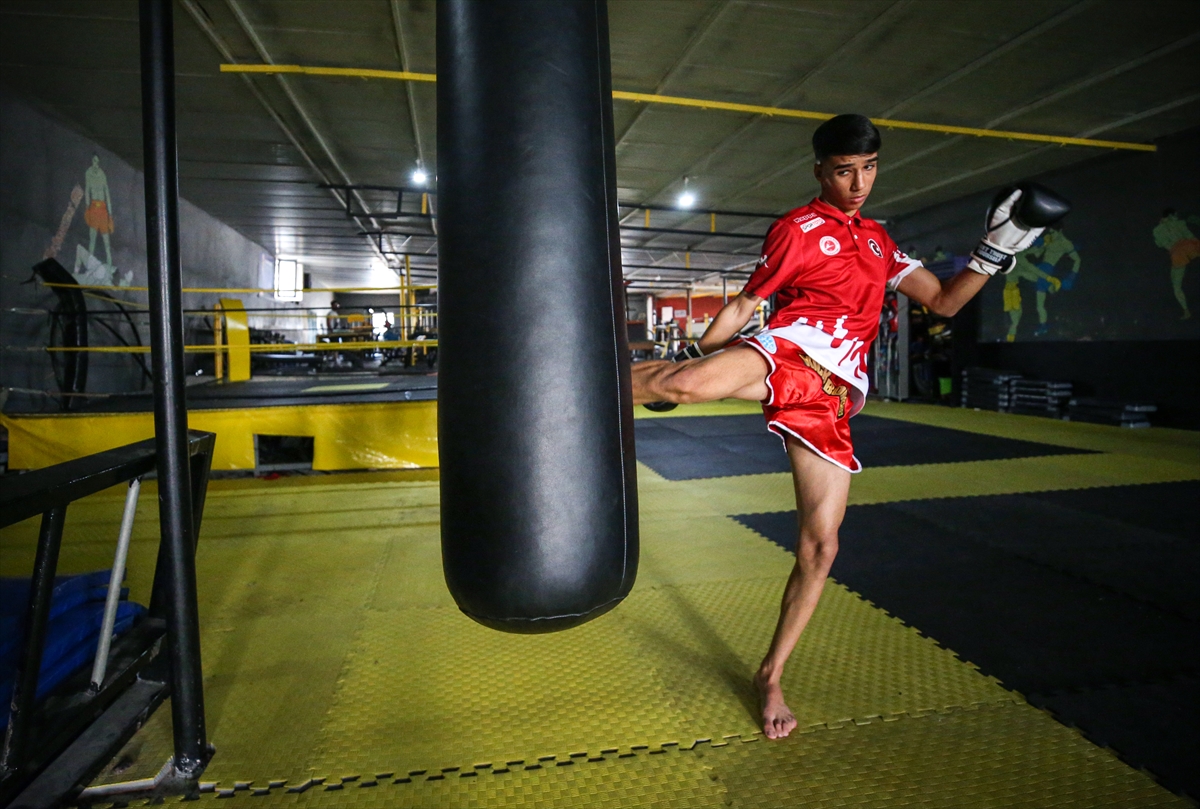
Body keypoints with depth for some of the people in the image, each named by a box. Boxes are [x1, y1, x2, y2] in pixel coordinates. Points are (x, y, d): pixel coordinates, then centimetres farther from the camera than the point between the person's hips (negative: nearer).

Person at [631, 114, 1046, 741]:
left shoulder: (880, 242, 26)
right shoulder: (796, 229, 9)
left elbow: (943, 301, 25)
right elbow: (744, 305, 10)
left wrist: (995, 251, 13)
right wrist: (692, 355, 5)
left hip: (832, 394, 5)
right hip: (788, 353, -5)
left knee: (820, 546, 1)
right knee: (687, 383, -41)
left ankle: (770, 676, 18)